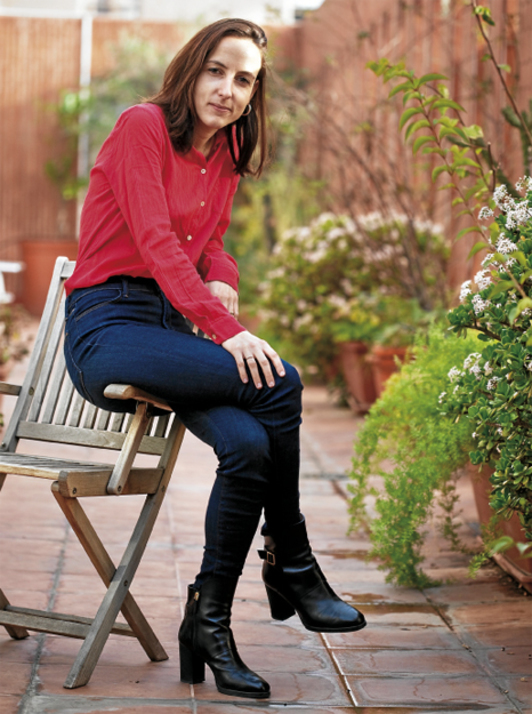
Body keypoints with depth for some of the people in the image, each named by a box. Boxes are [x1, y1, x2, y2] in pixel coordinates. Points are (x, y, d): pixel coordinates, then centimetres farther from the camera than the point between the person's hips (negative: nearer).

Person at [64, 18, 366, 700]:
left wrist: (224, 281, 0)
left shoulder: (225, 156, 16)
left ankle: (208, 621, -11)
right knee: (276, 383, -26)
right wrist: (226, 329, -27)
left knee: (248, 445, -24)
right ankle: (291, 566, -8)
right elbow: (155, 241, -17)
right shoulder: (142, 126, -7)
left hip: (173, 328, 7)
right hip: (107, 326, -6)